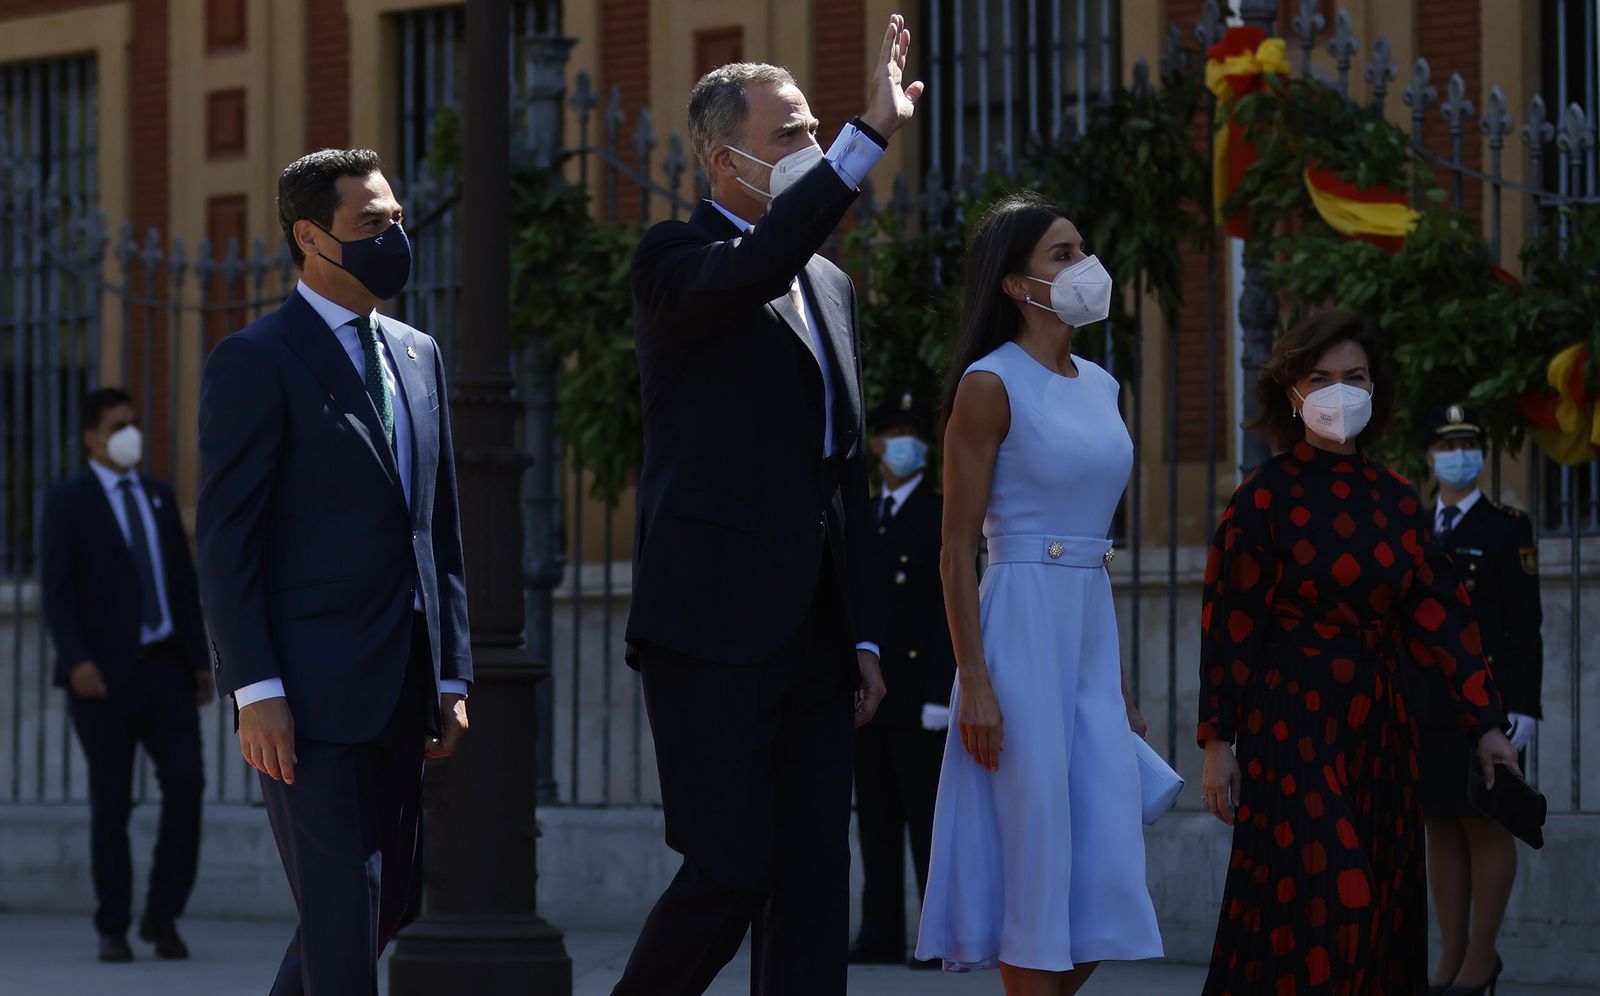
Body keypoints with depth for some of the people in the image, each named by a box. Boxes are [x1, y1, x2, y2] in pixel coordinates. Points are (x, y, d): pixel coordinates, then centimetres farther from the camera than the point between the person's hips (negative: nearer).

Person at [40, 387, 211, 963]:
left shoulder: (158, 496, 14)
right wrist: (76, 662, -23)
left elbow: (184, 584, 15)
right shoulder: (66, 502, -4)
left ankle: (163, 914, 2)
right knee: (112, 802, -1)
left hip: (165, 667, 5)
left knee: (186, 783, -10)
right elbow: (55, 591, -12)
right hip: (105, 673, -4)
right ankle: (113, 930, 10)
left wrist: (201, 660, 8)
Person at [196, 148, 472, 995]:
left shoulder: (417, 355, 17)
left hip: (399, 694, 7)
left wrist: (451, 678, 14)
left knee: (377, 913, 10)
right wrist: (255, 692, -17)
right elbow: (225, 539, -10)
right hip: (308, 694, -7)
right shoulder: (256, 362, -6)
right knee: (343, 923, -10)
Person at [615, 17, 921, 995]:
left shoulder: (833, 287, 19)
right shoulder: (675, 257, -4)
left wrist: (864, 633, 15)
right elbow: (753, 268, -29)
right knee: (730, 875, -9)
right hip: (714, 627, -7)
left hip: (813, 637, 7)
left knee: (815, 883, 3)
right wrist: (873, 136, -32)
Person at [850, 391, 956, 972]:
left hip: (918, 693, -7)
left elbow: (952, 609, -10)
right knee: (875, 818, 5)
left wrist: (942, 695, -17)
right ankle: (882, 936, 7)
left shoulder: (942, 516, -3)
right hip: (868, 694, 7)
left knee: (927, 816, -9)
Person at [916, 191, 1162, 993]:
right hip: (1022, 625, -7)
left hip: (1092, 628, 7)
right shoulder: (990, 385, -8)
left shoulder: (1098, 386, 14)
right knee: (1037, 854, -5)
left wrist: (1121, 685, 18)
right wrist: (974, 682, -17)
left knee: (1106, 864, 3)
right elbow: (956, 551, -10)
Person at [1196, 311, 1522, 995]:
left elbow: (1439, 613, 8)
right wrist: (1218, 743, -9)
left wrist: (1484, 723, 2)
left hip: (1380, 727, 5)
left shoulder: (1394, 500, 9)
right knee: (1321, 911, -13)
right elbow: (1229, 626, -5)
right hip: (1293, 726, -5)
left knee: (1379, 914, 5)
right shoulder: (1266, 497, -5)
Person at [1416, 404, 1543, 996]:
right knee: (1441, 829, 7)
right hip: (1423, 706, 5)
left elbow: (1526, 625, -7)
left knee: (1485, 824, -2)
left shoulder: (1506, 530, -1)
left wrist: (1523, 708, -14)